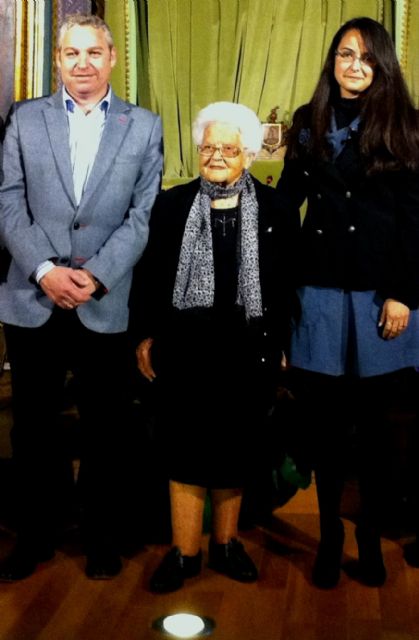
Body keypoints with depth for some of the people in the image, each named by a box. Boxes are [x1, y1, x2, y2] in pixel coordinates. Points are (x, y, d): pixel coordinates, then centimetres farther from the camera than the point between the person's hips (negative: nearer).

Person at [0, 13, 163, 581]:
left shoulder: (145, 126, 6)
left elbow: (145, 214, -2)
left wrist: (97, 275, -13)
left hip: (108, 304, -1)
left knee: (106, 427, 8)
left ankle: (102, 537, 26)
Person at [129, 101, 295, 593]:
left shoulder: (273, 207, 3)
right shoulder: (171, 204, 5)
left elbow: (288, 280, 3)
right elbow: (148, 275, 5)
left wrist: (283, 342, 0)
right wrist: (144, 336, 1)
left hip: (248, 347, 1)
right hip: (185, 345, 0)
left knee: (237, 447, 10)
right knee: (185, 446, 3)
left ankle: (226, 543, 26)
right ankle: (185, 551, 15)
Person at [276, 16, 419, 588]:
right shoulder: (308, 122, 9)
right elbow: (287, 198, 8)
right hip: (319, 289, 2)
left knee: (372, 421, 7)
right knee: (324, 418, 5)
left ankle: (370, 537, 21)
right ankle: (329, 534, 19)